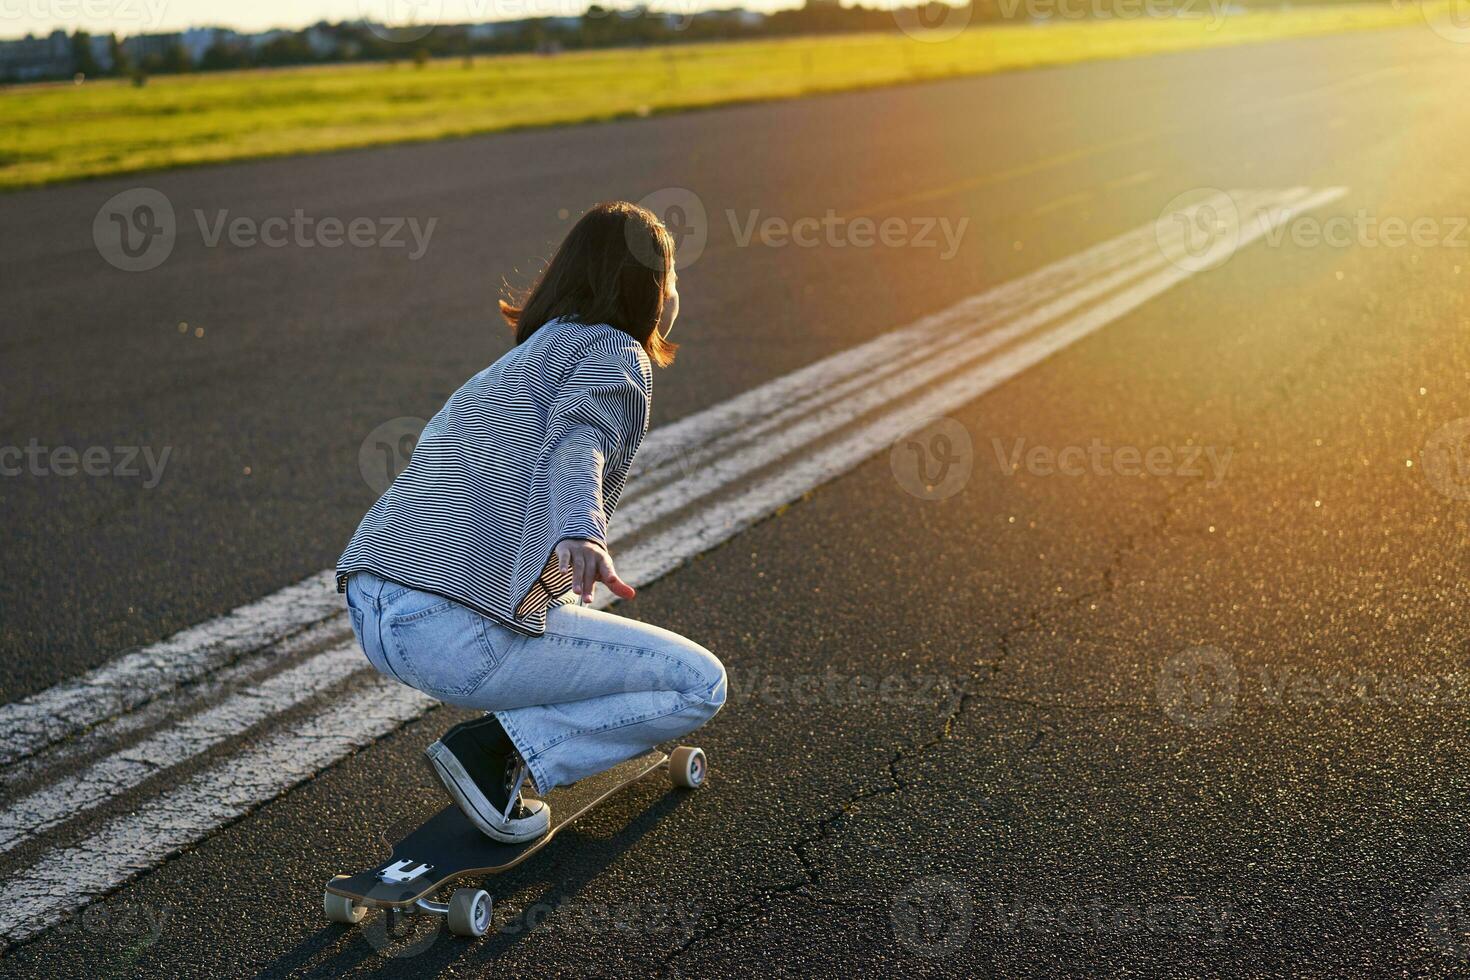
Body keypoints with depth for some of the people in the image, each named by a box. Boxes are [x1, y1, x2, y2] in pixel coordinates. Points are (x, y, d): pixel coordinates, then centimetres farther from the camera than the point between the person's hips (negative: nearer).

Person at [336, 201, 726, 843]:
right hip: (457, 633, -9)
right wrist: (582, 538, -42)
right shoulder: (614, 353, 1)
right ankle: (493, 752, -8)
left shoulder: (527, 355, 28)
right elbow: (577, 443, -22)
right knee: (699, 685, 1)